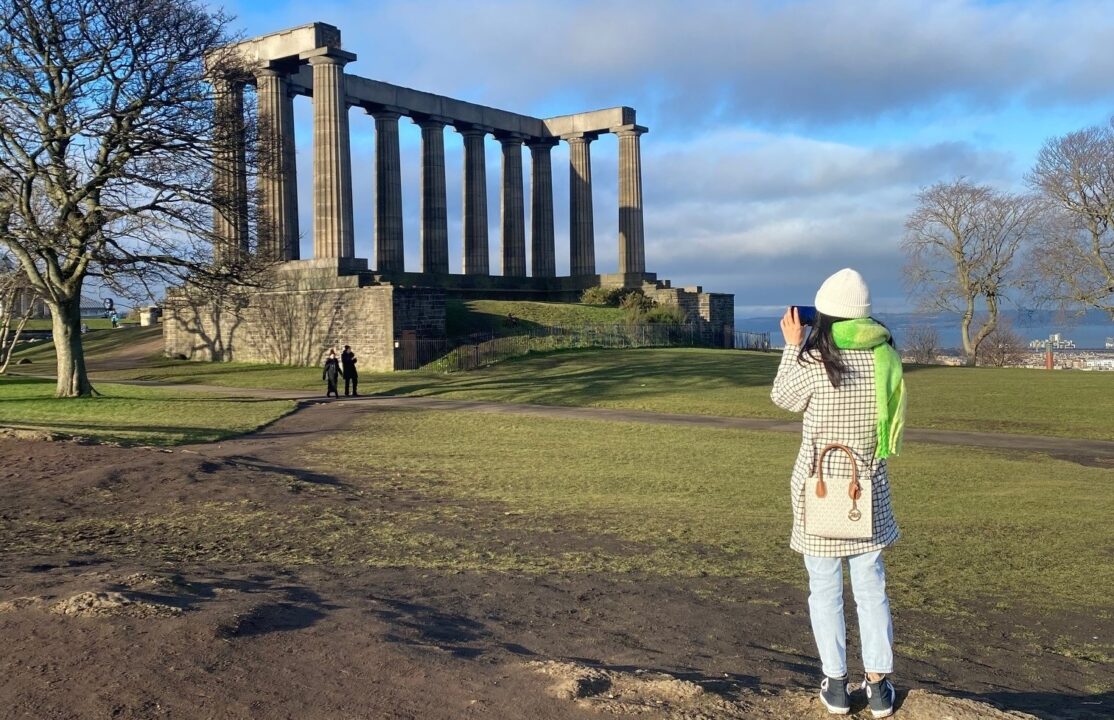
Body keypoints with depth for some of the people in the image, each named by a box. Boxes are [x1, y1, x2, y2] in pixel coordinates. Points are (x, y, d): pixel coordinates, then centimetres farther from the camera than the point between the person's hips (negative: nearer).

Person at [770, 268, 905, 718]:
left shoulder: (815, 361, -17)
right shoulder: (886, 357, -5)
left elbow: (783, 398, 1)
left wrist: (793, 344, 10)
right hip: (868, 490, 3)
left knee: (825, 590, 9)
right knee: (870, 588, 13)